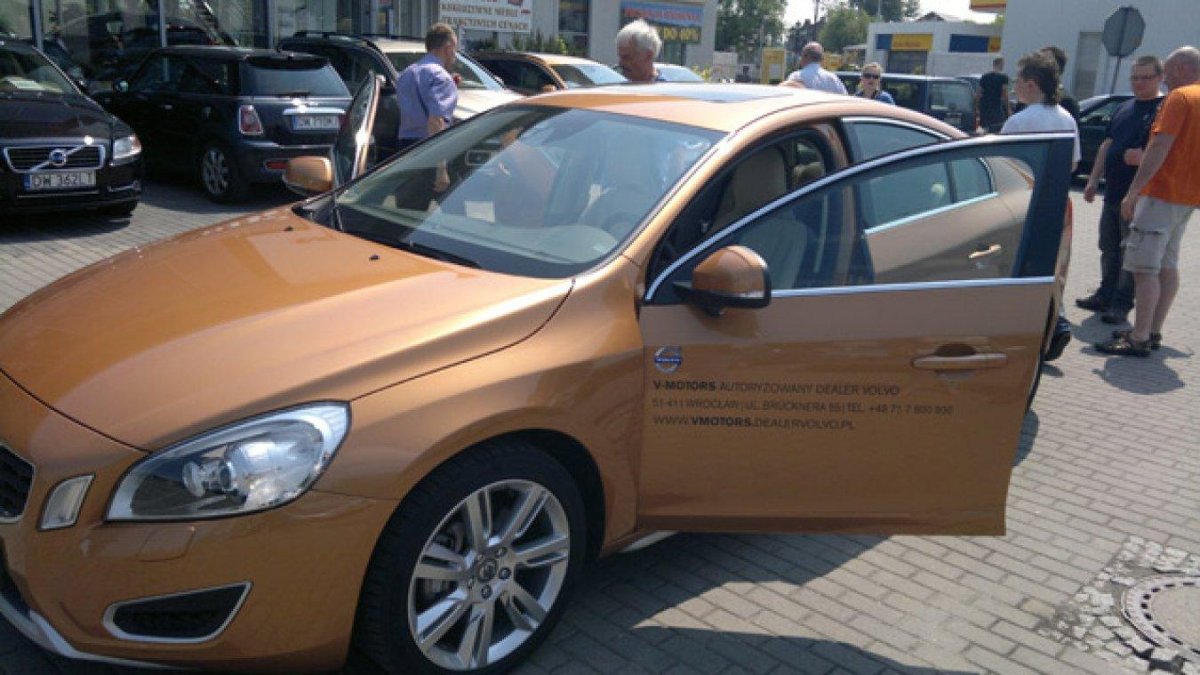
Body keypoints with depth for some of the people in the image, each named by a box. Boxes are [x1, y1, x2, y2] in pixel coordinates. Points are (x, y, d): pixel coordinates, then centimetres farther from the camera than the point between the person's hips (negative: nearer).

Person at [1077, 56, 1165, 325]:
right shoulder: (1124, 109, 16)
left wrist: (1142, 157, -30)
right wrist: (1093, 180, 16)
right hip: (1113, 191, 8)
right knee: (1109, 247, 15)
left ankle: (1122, 303, 6)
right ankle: (1106, 295, 26)